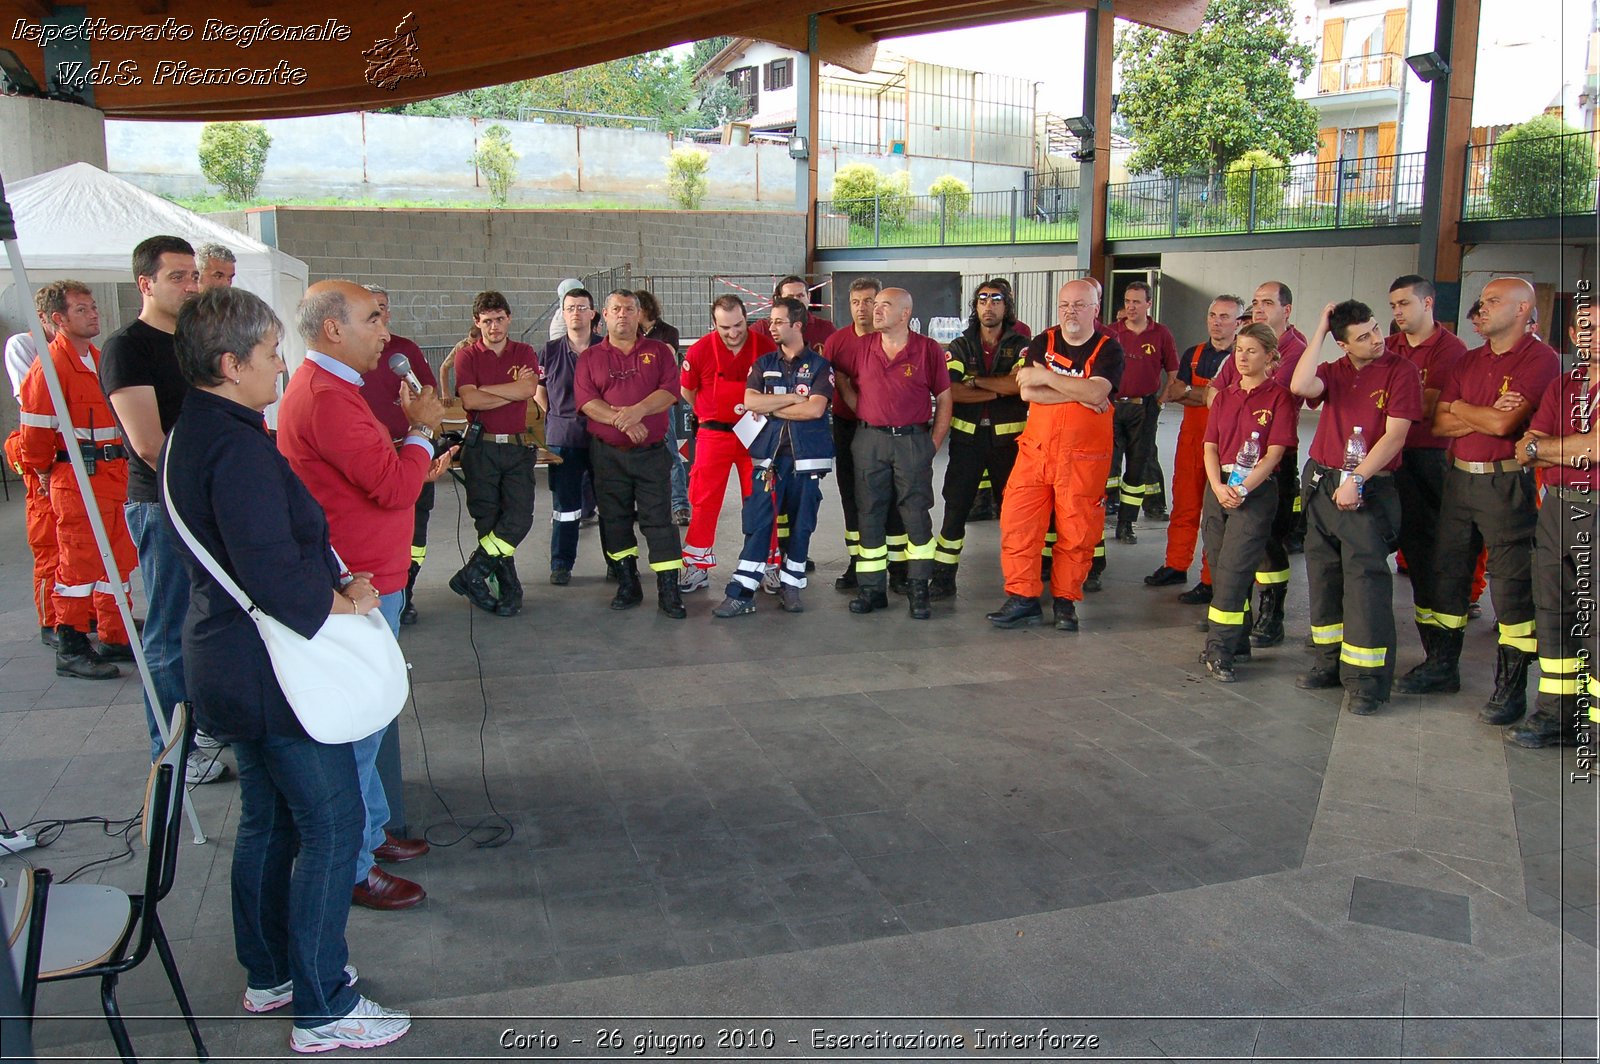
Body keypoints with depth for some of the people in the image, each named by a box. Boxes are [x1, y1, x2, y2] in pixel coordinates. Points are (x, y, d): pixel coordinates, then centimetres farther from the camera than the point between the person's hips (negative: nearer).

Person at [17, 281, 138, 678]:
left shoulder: (99, 358, 16)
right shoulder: (50, 365, -12)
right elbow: (35, 429, -12)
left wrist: (121, 466, 17)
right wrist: (46, 475, -3)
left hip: (114, 476, 8)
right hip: (77, 480, -8)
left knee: (119, 560, 12)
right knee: (78, 564, -3)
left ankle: (114, 638, 23)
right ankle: (71, 649, 5)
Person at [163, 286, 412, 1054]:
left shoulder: (192, 433, 9)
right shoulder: (237, 448, -24)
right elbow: (275, 578, -30)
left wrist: (331, 583, 8)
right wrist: (346, 602, -14)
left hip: (232, 664, 11)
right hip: (273, 672, -11)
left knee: (267, 819, 21)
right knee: (330, 828, 0)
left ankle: (269, 974, 36)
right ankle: (323, 1011, 10)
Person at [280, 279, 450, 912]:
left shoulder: (325, 387, 15)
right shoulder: (326, 397, -21)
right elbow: (392, 486, -24)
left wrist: (418, 470, 9)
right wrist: (422, 431, -10)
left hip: (364, 581, 11)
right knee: (358, 726, -1)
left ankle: (370, 830, 35)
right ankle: (351, 870, 11)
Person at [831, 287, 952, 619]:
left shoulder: (929, 350, -2)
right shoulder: (860, 348, 4)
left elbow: (944, 399, 2)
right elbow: (839, 376, 19)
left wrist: (934, 442, -4)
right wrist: (860, 408, 7)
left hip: (913, 440, -2)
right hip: (870, 440, 3)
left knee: (917, 516, 0)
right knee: (870, 516, 6)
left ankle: (918, 590, 9)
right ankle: (872, 589, 15)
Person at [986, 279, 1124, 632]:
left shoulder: (1108, 350, -1)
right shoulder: (1042, 344, 7)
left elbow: (1096, 392, -20)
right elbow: (1027, 391, -8)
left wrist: (1045, 377, -18)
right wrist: (1080, 394, -13)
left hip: (1084, 457, -2)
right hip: (1036, 450, 3)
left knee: (1077, 531, 2)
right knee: (1017, 522, -3)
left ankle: (1065, 600, 17)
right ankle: (1022, 598, 7)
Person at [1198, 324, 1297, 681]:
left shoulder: (1279, 397, -3)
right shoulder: (1224, 397, 14)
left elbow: (1274, 453, -9)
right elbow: (1210, 447, 8)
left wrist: (1243, 488, -18)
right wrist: (1218, 487, -9)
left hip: (1257, 490, -6)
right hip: (1219, 486, 6)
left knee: (1233, 569, -11)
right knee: (1220, 568, 7)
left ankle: (1219, 651, -9)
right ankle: (1238, 642, 19)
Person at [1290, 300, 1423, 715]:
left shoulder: (1400, 371, -3)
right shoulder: (1333, 372, 10)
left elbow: (1395, 434, -10)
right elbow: (1301, 386, -12)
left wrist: (1356, 479, -16)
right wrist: (1320, 330, -6)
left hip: (1369, 489, -5)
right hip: (1322, 484, 5)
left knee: (1365, 579, -8)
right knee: (1323, 575, 11)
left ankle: (1366, 679, -3)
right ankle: (1330, 662, 23)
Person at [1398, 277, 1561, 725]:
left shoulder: (1541, 360, -8)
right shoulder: (1468, 361, 13)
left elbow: (1504, 424, -19)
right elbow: (1438, 423, 6)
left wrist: (1460, 408, -1)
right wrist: (1486, 415, -10)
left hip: (1507, 483, -7)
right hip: (1459, 478, 7)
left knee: (1512, 584, -3)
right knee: (1447, 573, 13)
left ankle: (1511, 687, 5)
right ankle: (1443, 664, 26)